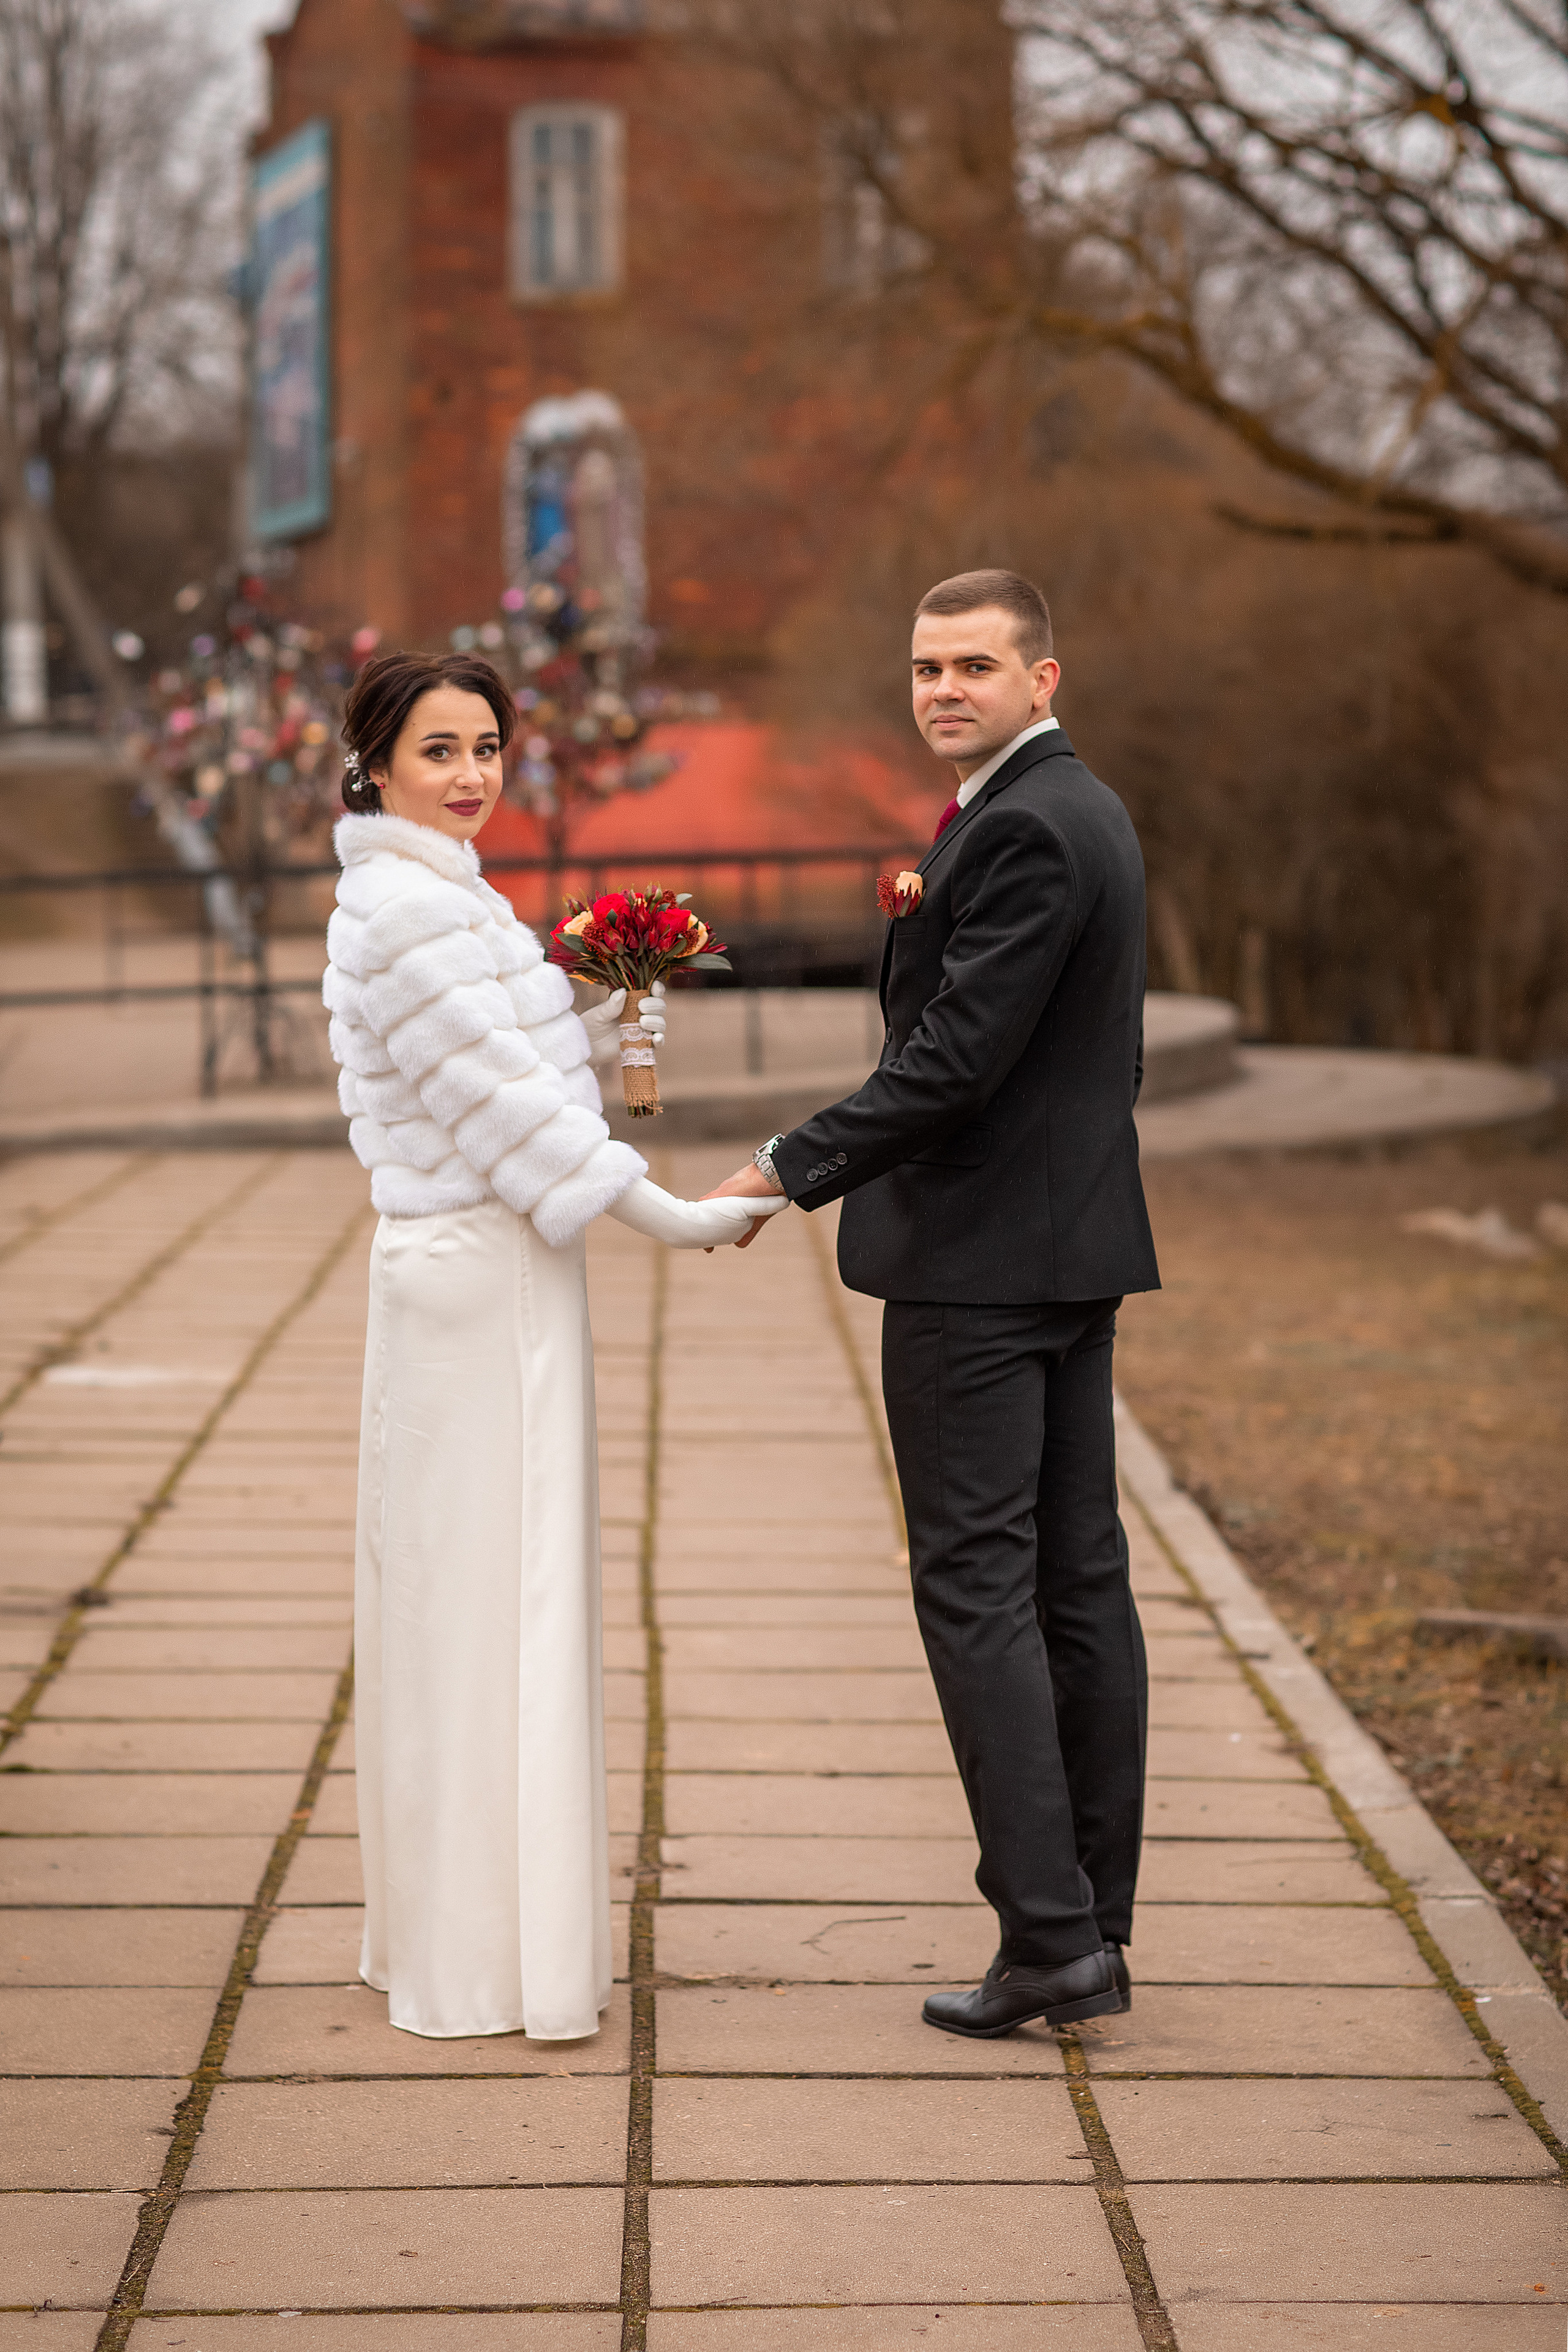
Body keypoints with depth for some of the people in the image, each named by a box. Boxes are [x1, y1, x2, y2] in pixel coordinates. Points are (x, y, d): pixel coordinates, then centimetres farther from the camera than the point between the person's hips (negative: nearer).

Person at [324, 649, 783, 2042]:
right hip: (483, 1284, -10)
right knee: (490, 1600, -5)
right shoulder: (412, 908, -15)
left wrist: (596, 1037, 4)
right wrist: (671, 1217, -14)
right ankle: (498, 1964, 1)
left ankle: (446, 1934, 24)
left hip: (481, 1271, 10)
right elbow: (496, 1100, -18)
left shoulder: (428, 895, 15)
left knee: (473, 1599, 15)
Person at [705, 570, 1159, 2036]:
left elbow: (957, 1055, -22)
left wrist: (796, 1171, -15)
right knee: (1078, 1585, 10)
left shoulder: (1023, 830, -17)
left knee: (976, 1588, -7)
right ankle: (1094, 1932, 15)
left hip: (977, 1262, -10)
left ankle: (1049, 1937, -7)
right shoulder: (1081, 812, 16)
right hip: (1075, 1250, 10)